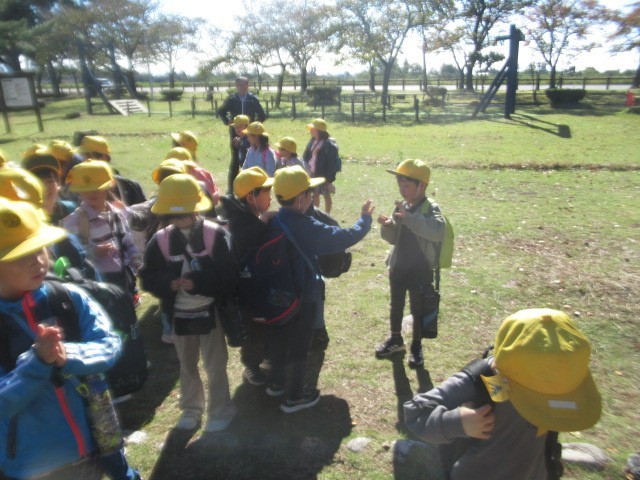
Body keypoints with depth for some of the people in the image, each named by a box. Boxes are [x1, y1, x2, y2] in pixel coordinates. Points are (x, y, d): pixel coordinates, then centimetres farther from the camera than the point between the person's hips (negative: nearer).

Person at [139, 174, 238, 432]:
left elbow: (230, 276, -18)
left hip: (209, 312, -3)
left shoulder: (216, 235, -16)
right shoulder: (161, 239, -7)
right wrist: (169, 283, -23)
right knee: (187, 366, 22)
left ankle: (220, 411, 33)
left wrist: (198, 283, -30)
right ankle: (190, 409, 43)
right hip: (179, 315, 3)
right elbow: (148, 277, -3)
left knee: (215, 366, 12)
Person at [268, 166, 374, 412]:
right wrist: (365, 218, -2)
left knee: (279, 338, 23)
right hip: (302, 295, -7)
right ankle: (294, 397, 24)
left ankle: (277, 383, 42)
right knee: (299, 346, 9)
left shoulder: (274, 221, -5)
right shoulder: (307, 227, -26)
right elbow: (345, 237, -18)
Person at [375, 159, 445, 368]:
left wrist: (410, 217, -41)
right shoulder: (401, 206, 1)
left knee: (418, 310, 10)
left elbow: (438, 232, -36)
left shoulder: (430, 208, -16)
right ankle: (395, 339, 40)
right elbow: (393, 238, 6)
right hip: (398, 267, 5)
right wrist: (387, 226, -16)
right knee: (396, 306, 19)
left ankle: (416, 347, 29)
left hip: (421, 271, -5)